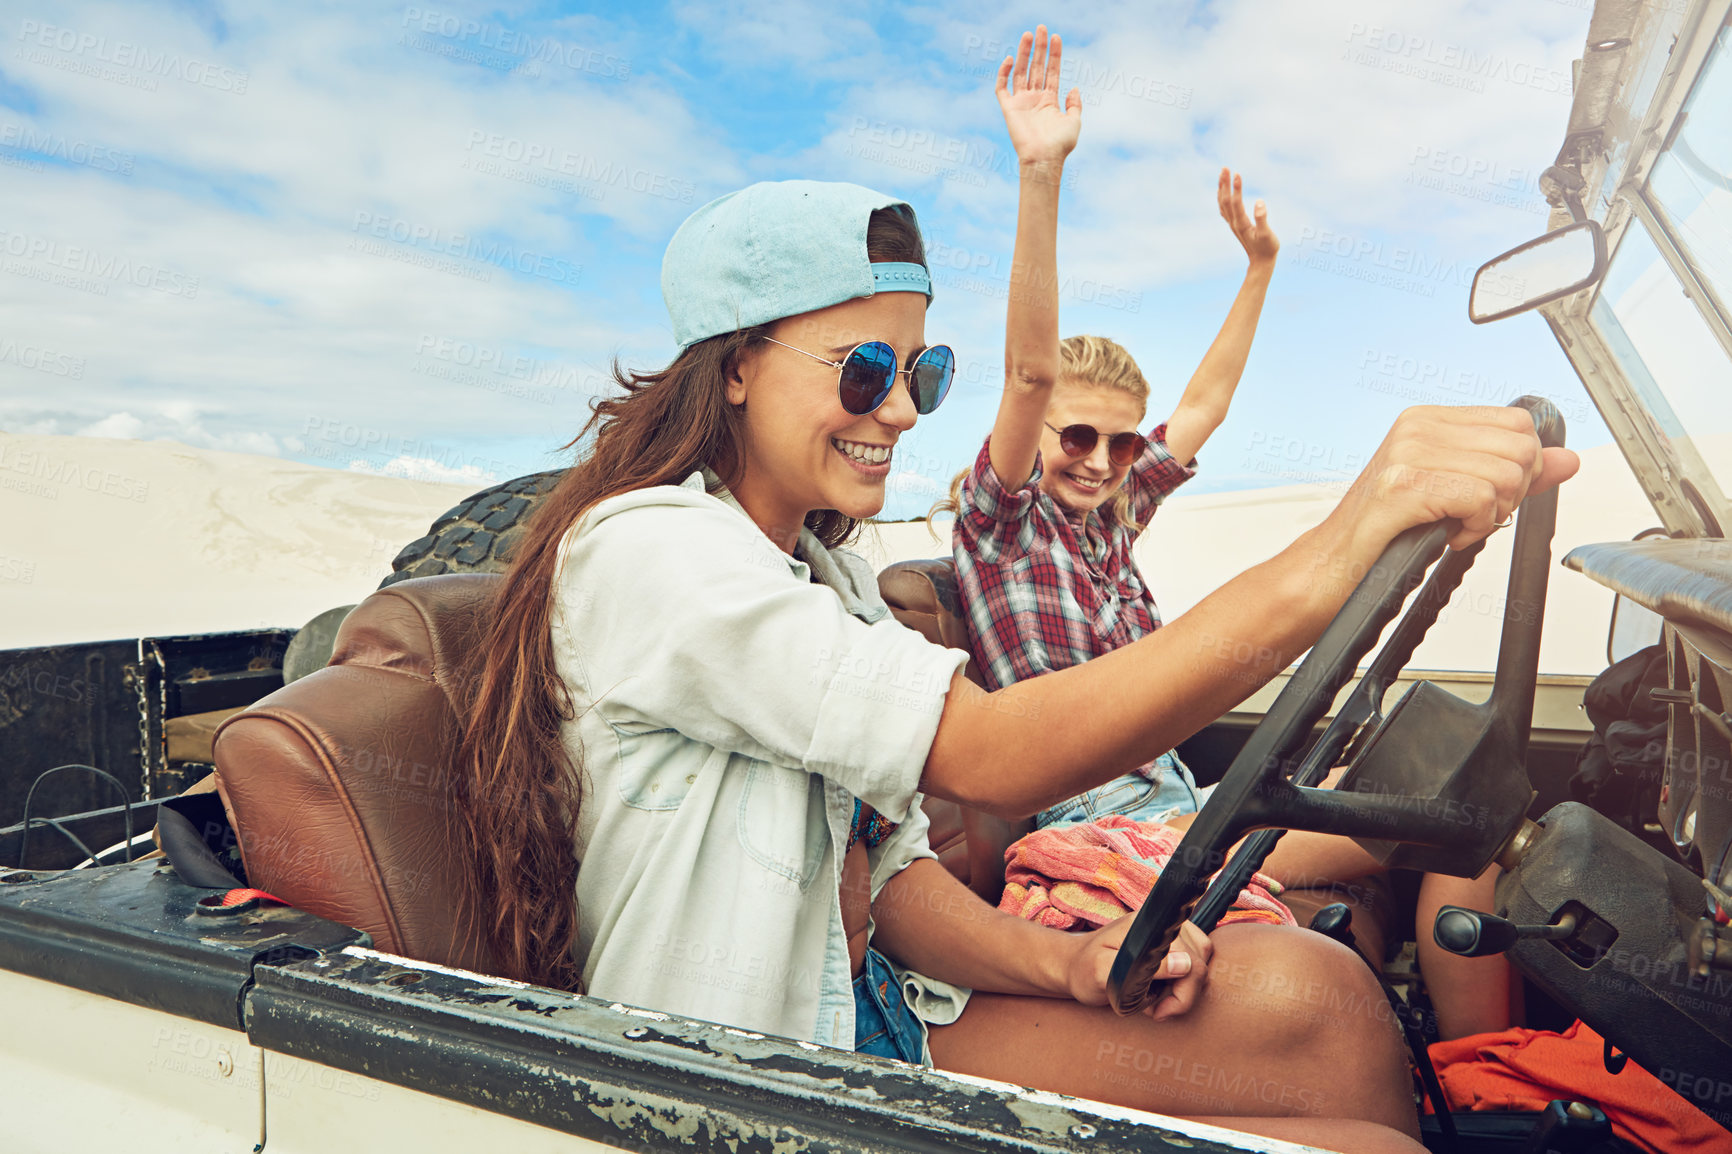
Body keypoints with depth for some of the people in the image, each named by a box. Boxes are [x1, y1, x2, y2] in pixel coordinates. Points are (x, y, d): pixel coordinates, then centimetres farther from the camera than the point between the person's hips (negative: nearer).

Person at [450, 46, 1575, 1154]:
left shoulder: (828, 571, 10)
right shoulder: (648, 551, -19)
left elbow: (889, 871, 5)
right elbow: (990, 754, -31)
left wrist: (1064, 961, -12)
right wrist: (1334, 558, -38)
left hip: (871, 1013, 8)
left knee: (1308, 996, -9)